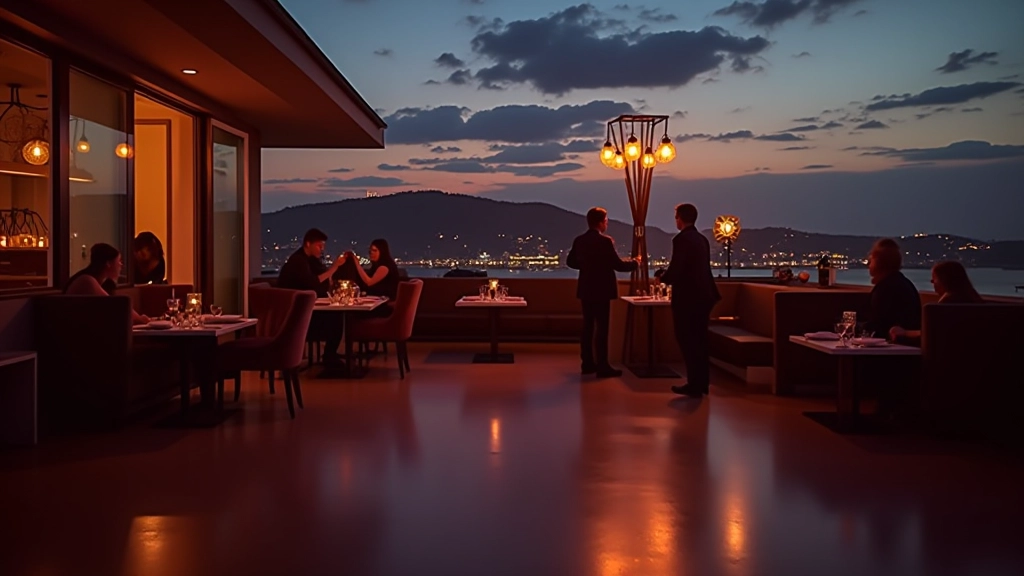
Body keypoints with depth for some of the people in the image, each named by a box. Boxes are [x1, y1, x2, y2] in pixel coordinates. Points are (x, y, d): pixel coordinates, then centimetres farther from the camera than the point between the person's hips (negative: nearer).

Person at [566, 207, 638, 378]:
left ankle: (587, 363, 16)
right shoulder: (605, 241, -16)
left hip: (586, 290, 7)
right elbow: (618, 265, -15)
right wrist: (635, 262, 2)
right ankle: (602, 366, -2)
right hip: (601, 290, -7)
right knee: (602, 327, -3)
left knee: (588, 326, 12)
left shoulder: (579, 240, 5)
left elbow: (571, 262, 13)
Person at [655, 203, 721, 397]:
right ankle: (702, 383, 20)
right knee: (699, 341, 14)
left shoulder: (682, 239, -14)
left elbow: (675, 270, -19)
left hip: (687, 298, -8)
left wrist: (662, 278, 1)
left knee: (688, 341, -2)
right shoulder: (702, 239, 11)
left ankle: (694, 385, 1)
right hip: (702, 296, 8)